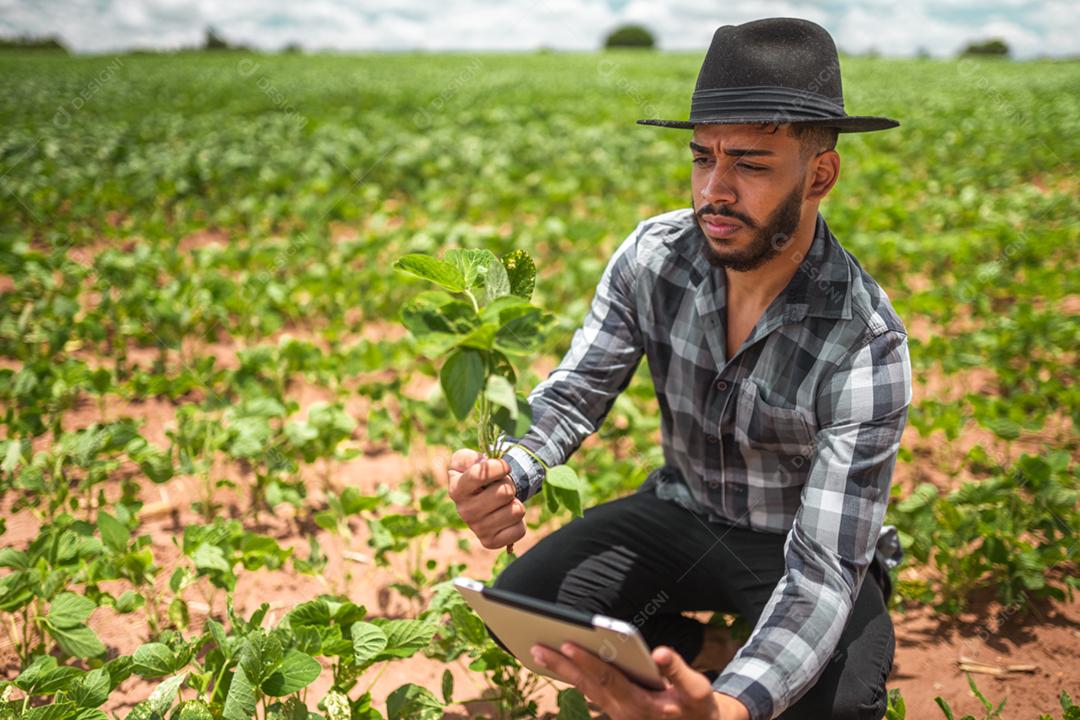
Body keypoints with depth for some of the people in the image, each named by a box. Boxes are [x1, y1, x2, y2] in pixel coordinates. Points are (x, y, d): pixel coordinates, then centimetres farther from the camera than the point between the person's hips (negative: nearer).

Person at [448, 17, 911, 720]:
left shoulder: (866, 348, -29)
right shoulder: (654, 255, -16)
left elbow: (824, 570, -32)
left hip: (801, 545, -3)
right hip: (683, 510, 3)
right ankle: (718, 654, 0)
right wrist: (508, 473, -35)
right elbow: (572, 396, -9)